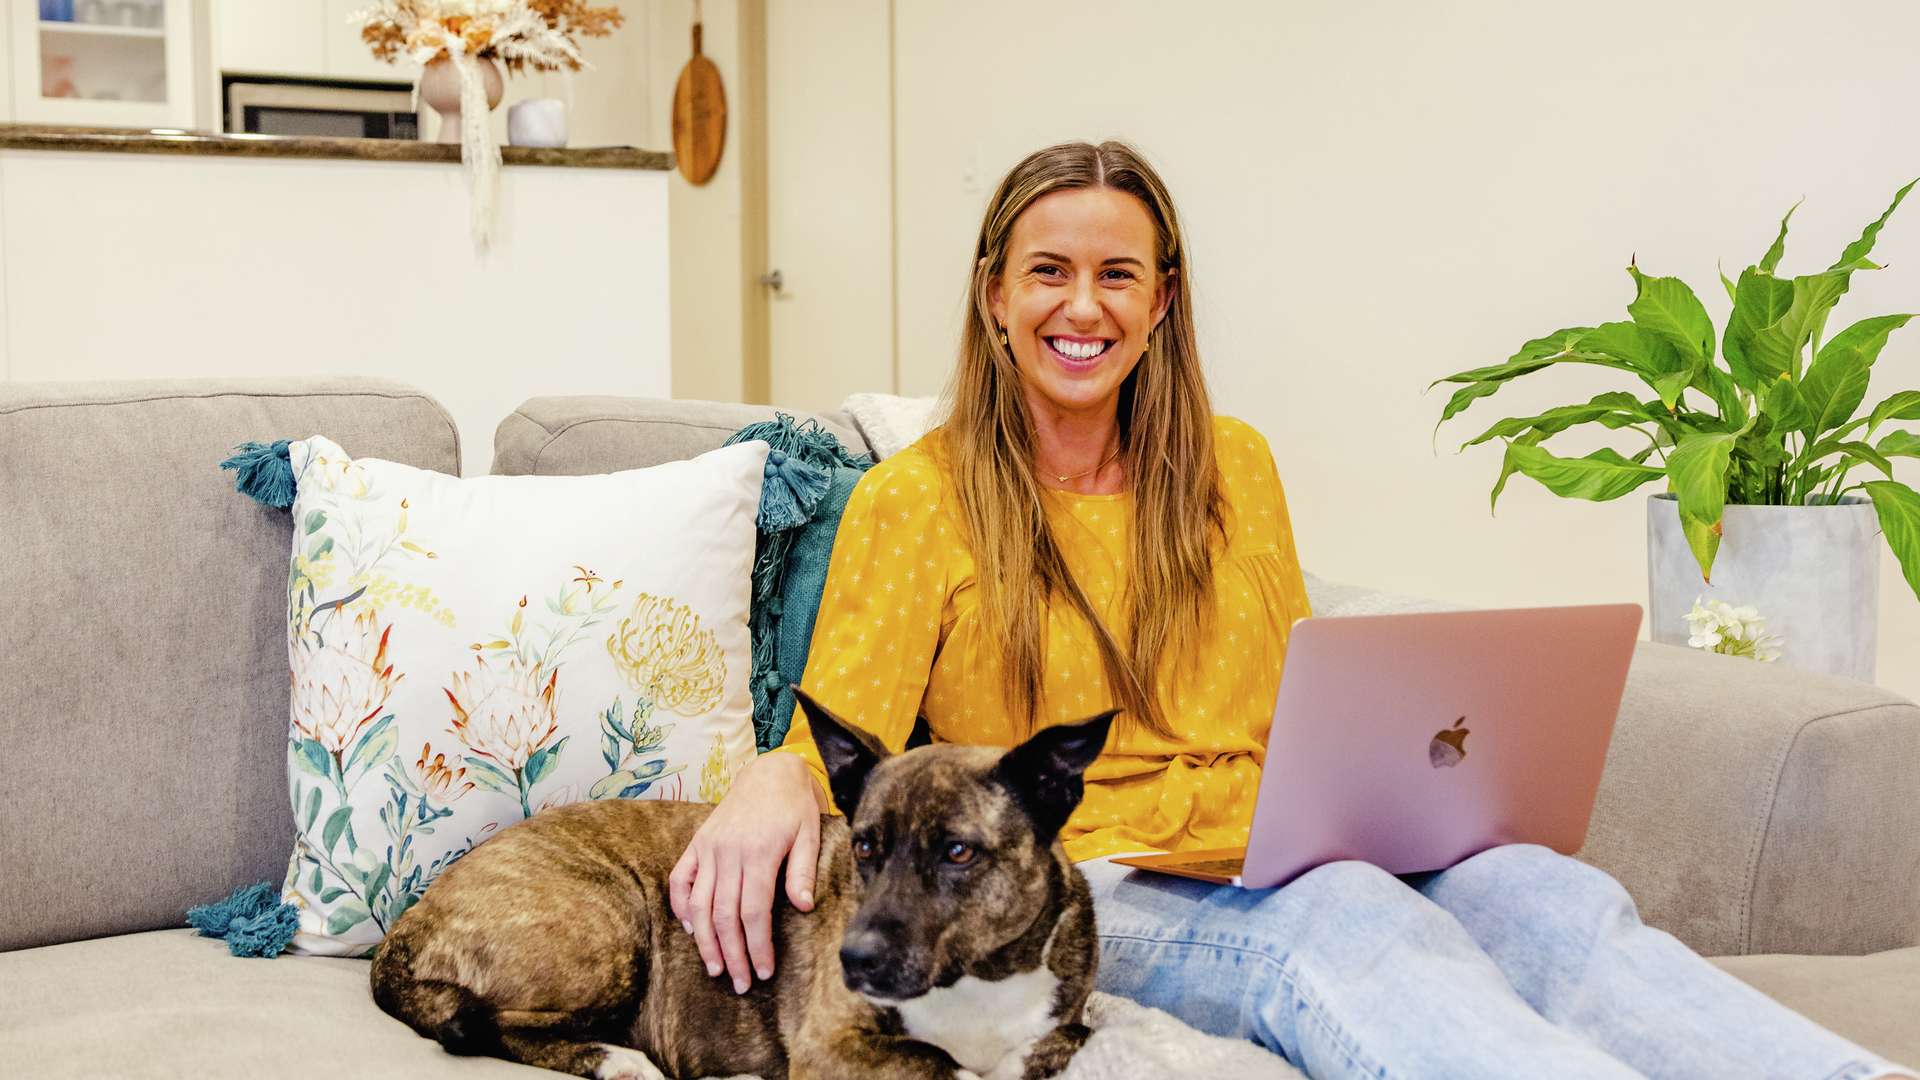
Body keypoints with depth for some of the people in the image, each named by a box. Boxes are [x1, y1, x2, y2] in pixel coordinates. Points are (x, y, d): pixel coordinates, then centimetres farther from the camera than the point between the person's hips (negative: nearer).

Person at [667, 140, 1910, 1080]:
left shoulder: (1233, 466, 17)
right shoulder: (916, 499, 4)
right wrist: (773, 782, -30)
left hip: (1278, 860, 5)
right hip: (1082, 888, -5)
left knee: (1535, 887, -28)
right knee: (1349, 919, -37)